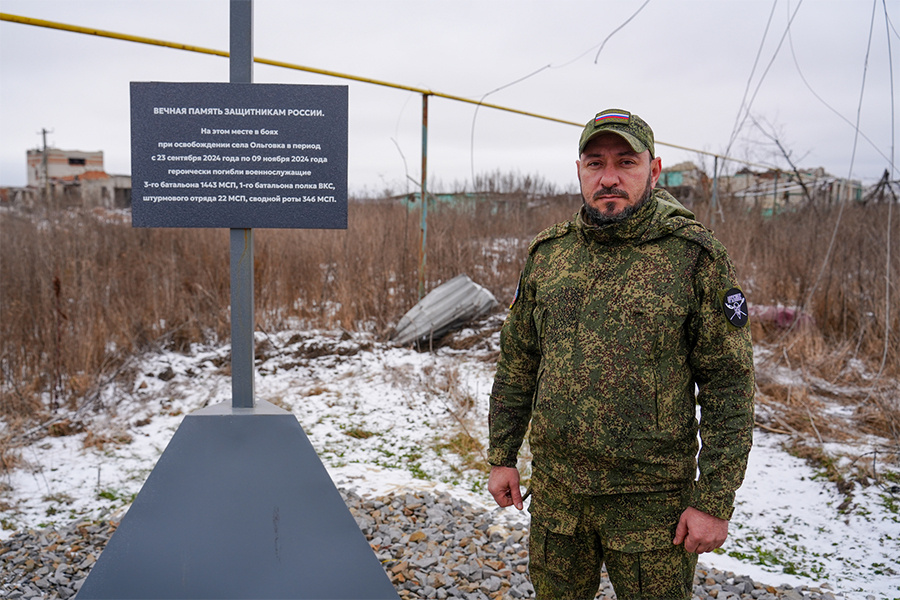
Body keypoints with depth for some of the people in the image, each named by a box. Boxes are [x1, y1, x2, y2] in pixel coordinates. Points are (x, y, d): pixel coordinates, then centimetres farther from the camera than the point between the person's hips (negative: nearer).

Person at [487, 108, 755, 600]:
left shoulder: (695, 256, -10)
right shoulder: (548, 252, 2)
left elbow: (729, 384, -10)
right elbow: (517, 364, 9)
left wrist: (715, 500, -11)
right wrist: (502, 456, 9)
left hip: (651, 500, -3)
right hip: (554, 490, 4)